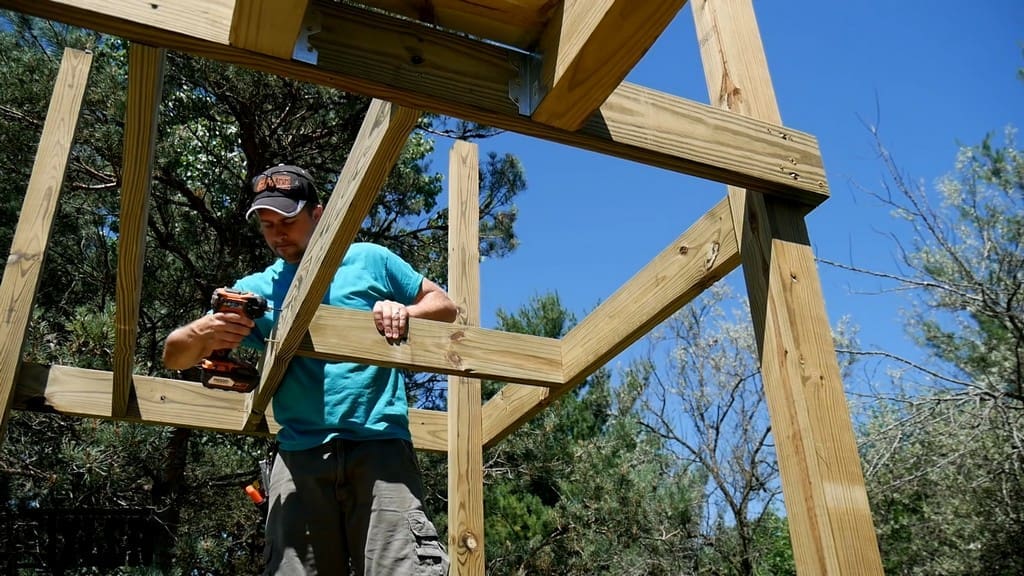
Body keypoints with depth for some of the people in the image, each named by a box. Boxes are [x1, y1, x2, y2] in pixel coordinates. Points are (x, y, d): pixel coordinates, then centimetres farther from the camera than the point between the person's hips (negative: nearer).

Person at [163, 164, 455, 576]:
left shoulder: (369, 260, 12)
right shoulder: (256, 290, 16)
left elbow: (445, 306, 18)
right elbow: (174, 357, 14)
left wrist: (404, 311, -5)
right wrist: (203, 333, -11)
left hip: (380, 445, -2)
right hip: (300, 456, 3)